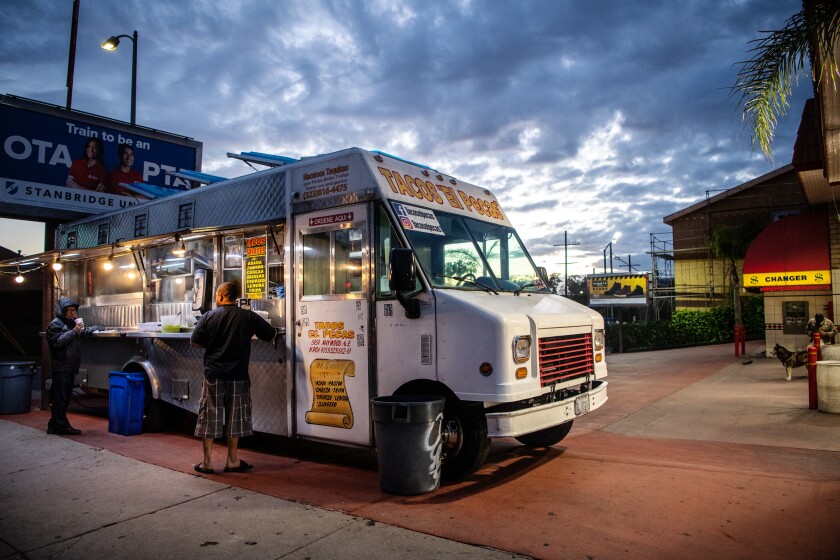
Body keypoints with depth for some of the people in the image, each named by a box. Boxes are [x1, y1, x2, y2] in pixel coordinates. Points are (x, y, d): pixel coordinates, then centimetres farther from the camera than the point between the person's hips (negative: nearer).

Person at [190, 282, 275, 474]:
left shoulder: (208, 316, -4)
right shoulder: (248, 317, -4)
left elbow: (195, 342, -1)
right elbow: (269, 334, 5)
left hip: (213, 375, 0)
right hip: (238, 375, 0)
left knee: (209, 417, 9)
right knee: (235, 418, 10)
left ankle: (207, 462, 14)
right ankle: (232, 461, 18)